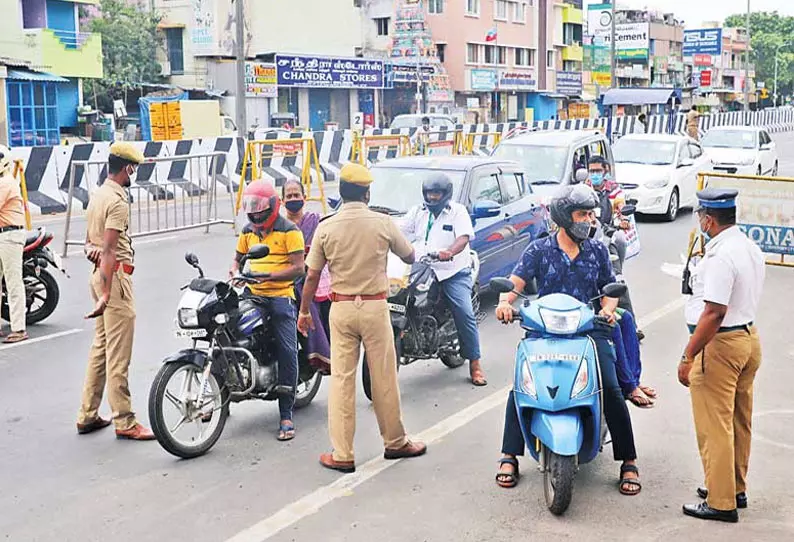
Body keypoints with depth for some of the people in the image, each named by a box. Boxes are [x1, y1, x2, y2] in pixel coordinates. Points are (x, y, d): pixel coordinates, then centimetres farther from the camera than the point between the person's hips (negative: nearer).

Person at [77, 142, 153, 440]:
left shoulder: (98, 194, 14)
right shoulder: (118, 201, -17)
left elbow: (90, 237, 22)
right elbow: (110, 250, -23)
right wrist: (106, 294, -26)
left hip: (99, 273, 10)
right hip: (115, 276, -10)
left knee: (100, 347, 15)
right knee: (119, 354, -4)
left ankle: (88, 415, 22)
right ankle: (124, 421, 2)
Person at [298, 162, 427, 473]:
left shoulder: (326, 228, -4)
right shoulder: (382, 223, -6)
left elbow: (312, 276, -1)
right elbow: (410, 257, 9)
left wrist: (304, 311, 12)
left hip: (341, 308, 1)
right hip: (375, 306, -1)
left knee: (341, 380, 4)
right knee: (384, 378, 10)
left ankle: (342, 455, 6)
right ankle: (395, 442, 25)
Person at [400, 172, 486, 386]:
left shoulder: (458, 211, 1)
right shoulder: (418, 212, 14)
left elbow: (464, 237, -15)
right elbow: (399, 234, 8)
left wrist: (450, 252, -36)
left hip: (454, 272, -4)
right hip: (423, 270, 4)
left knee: (465, 314, -14)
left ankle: (475, 364, -7)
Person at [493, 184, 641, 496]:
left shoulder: (598, 251, 12)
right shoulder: (539, 250, 5)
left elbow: (610, 288, 16)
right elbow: (516, 280, -3)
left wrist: (608, 308, -6)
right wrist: (505, 301, -24)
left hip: (589, 330, 1)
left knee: (611, 390, -15)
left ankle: (628, 461, 0)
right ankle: (510, 457, -2)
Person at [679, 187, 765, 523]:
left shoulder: (720, 257, -22)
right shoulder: (752, 249, 8)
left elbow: (714, 313, -26)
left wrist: (688, 356, -23)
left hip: (721, 344, -10)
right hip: (749, 335, 10)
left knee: (714, 427, -1)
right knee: (739, 422, 19)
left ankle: (721, 502, 7)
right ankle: (736, 488, 32)